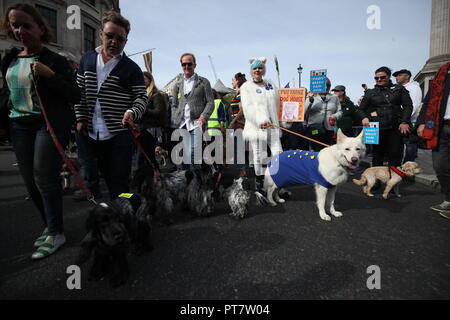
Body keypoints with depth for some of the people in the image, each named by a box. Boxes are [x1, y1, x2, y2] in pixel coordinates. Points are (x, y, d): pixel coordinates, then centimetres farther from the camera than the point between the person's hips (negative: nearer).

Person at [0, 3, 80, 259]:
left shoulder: (55, 61, -4)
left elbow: (75, 96, -9)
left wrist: (50, 75, -20)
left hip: (51, 123, -6)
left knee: (44, 176, -11)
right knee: (30, 181, 6)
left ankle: (56, 234, 1)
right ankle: (51, 226, 21)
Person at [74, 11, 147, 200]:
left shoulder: (131, 68, -3)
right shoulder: (87, 60, 11)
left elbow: (141, 97, -5)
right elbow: (79, 91, 15)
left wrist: (132, 112, -25)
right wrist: (80, 118, 8)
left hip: (120, 134, -5)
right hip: (92, 133, 5)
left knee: (119, 181, -2)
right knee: (106, 176, 17)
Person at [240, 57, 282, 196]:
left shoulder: (271, 85, 19)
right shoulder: (246, 87, 3)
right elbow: (248, 108, -9)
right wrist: (260, 121, -19)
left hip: (272, 126, 4)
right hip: (256, 127, -4)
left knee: (279, 154, -3)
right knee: (259, 157, -1)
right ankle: (258, 186, 13)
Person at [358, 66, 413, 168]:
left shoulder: (399, 89, 12)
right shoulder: (370, 92, 13)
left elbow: (408, 105, 8)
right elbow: (361, 109, 14)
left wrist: (405, 122, -5)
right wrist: (364, 117, -7)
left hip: (395, 128, 0)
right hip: (377, 129, 0)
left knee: (395, 158, 0)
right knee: (377, 157, 5)